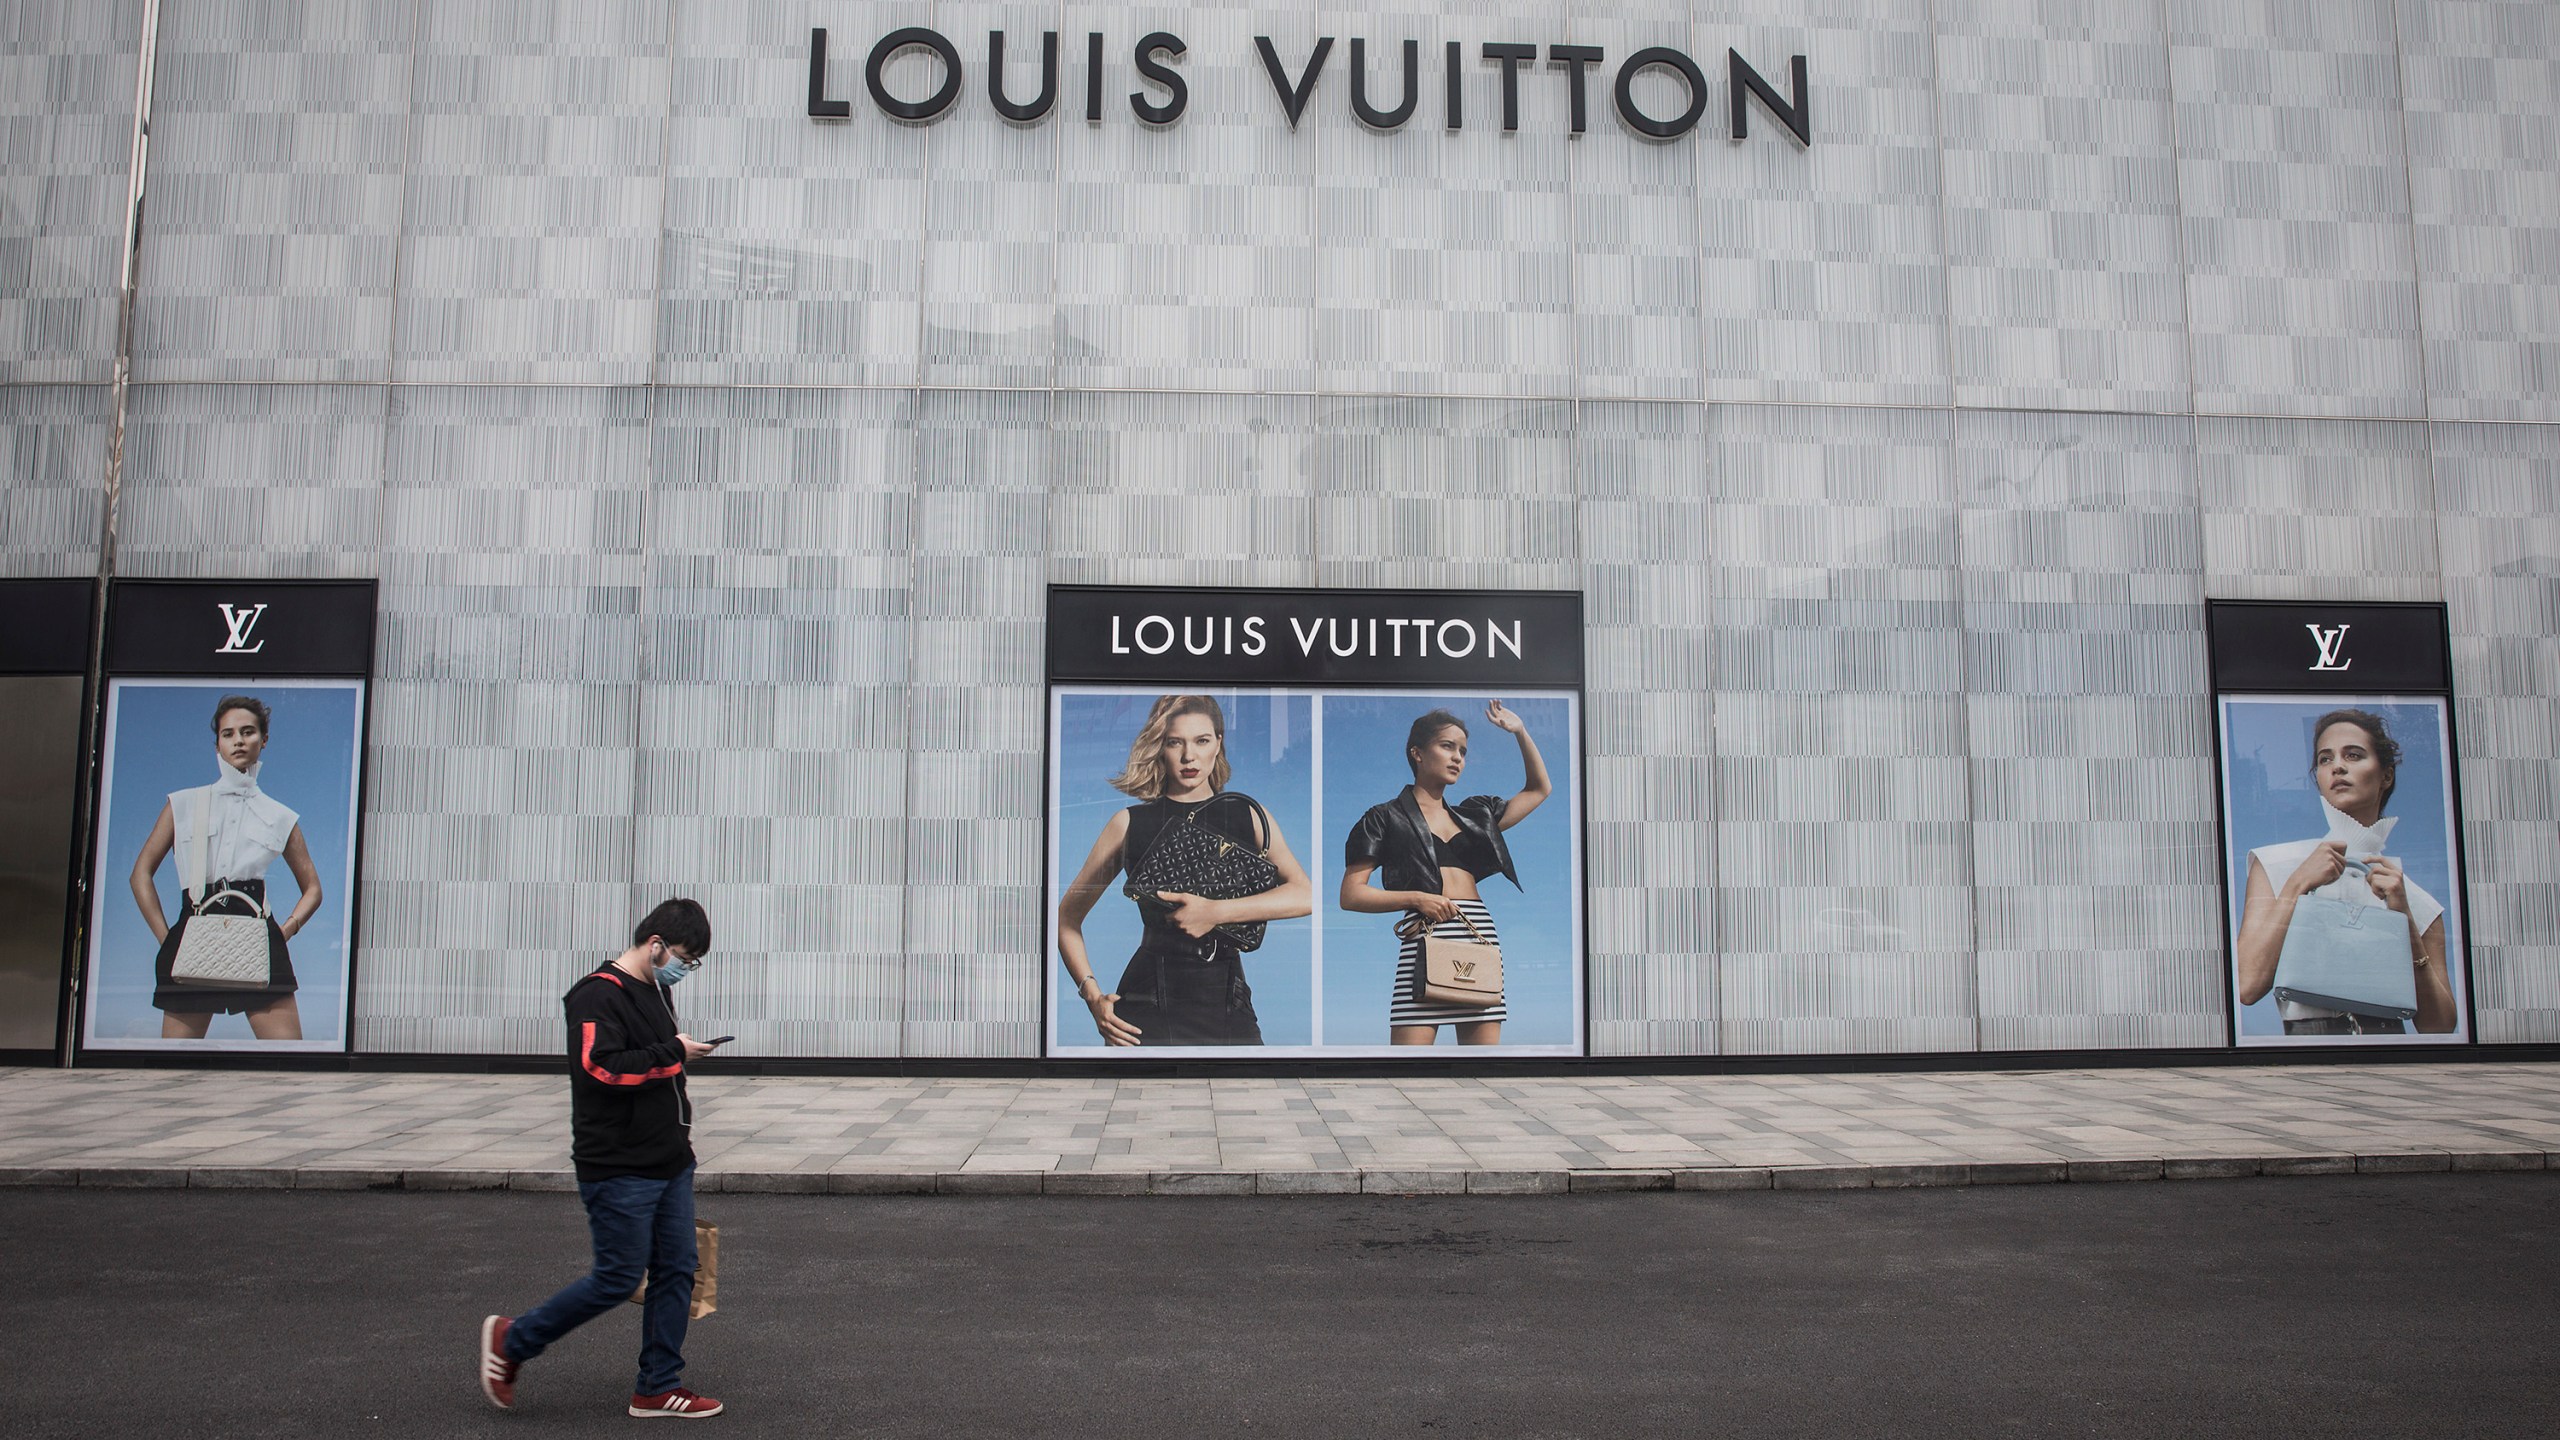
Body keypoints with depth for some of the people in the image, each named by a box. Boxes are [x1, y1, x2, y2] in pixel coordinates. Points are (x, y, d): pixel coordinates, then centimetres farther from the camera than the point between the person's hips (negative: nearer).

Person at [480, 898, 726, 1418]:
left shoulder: (657, 990, 15)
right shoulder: (598, 995, -14)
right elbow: (601, 1067, -27)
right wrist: (673, 1053, -20)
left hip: (669, 1163, 9)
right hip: (619, 1169, -9)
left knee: (676, 1272, 8)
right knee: (619, 1278, -2)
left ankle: (658, 1387, 17)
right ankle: (511, 1340, 17)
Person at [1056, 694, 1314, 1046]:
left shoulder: (1249, 815, 8)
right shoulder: (1130, 823, 5)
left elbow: (1306, 895, -9)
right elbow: (1068, 917, 10)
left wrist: (1217, 912, -19)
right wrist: (1093, 995, -3)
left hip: (1228, 1005, 1)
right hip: (1147, 1001, -1)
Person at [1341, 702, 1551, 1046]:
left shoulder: (1474, 814, 24)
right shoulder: (1386, 817, 8)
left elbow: (1540, 789, 34)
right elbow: (1350, 895, 0)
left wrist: (1521, 732, 25)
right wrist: (1415, 898, -12)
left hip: (1480, 934, 5)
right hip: (1425, 938, -5)